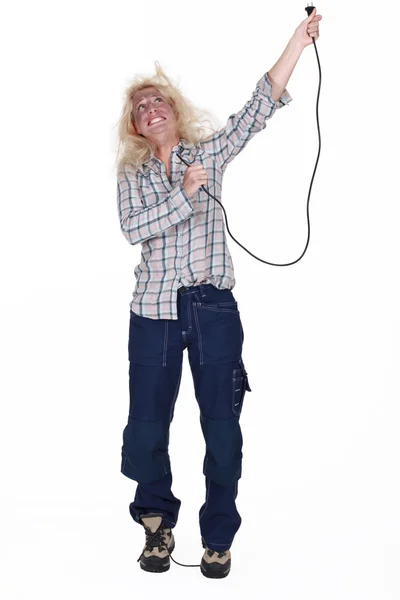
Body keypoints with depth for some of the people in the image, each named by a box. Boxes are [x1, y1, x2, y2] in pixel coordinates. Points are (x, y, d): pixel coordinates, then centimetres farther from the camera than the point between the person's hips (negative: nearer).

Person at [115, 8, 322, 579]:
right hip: (154, 312, 1)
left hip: (214, 309, -1)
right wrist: (184, 193, -16)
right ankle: (158, 521, 28)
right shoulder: (132, 175, 10)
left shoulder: (210, 152, 9)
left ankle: (218, 537, 18)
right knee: (145, 428, 4)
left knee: (222, 429, 1)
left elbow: (259, 107, -2)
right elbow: (134, 228, -8)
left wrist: (299, 40, -9)